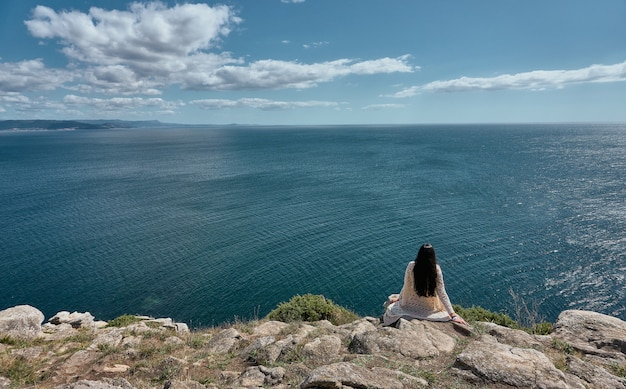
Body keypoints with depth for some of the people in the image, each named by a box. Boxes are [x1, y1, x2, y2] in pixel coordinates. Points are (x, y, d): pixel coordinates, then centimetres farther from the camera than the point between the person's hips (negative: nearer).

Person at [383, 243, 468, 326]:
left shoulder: (411, 265, -20)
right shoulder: (436, 269, -21)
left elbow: (406, 287, -8)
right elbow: (442, 293, -18)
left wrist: (398, 298, 10)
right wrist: (453, 315, -12)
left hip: (411, 306, 0)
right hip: (429, 308, 0)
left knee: (391, 308, 28)